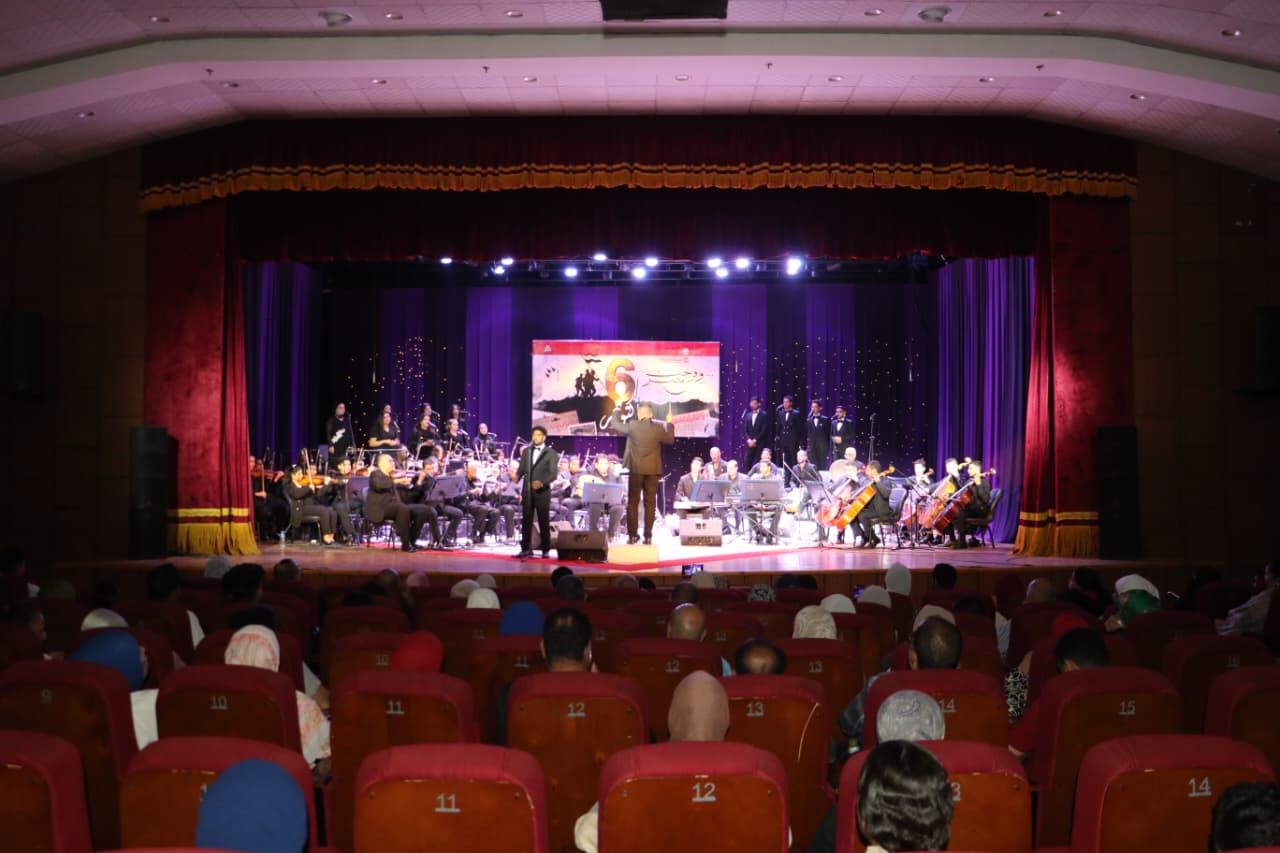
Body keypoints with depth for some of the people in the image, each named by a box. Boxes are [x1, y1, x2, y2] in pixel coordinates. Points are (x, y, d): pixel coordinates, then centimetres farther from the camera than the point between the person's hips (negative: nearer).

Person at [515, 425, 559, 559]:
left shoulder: (551, 453, 0)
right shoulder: (526, 451, 14)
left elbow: (553, 473, -8)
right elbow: (522, 469, 9)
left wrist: (542, 482, -25)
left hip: (542, 492, -3)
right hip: (527, 491, 3)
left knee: (544, 522, 2)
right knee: (526, 521, 2)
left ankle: (546, 549, 10)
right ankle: (526, 549, 6)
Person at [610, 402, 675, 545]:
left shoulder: (632, 425, -7)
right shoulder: (659, 429, -5)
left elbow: (616, 425, 10)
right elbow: (670, 440, 13)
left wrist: (616, 412, 29)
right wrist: (670, 423, 27)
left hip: (636, 469, -1)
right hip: (652, 470, 1)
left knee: (632, 502, 7)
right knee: (650, 503, 4)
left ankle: (632, 535, 4)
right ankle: (648, 536, 2)